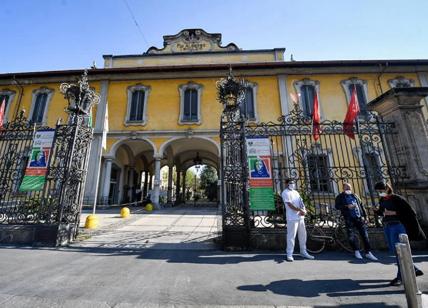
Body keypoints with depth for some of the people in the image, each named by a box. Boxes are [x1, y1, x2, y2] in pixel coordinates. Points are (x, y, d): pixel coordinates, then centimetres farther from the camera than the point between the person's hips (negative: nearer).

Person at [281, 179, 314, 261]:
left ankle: (303, 252, 30)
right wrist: (300, 210, -17)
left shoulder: (296, 192, 17)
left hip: (300, 217, 8)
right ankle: (289, 254, 5)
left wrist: (304, 210, -7)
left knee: (302, 235, 15)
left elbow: (301, 202, 12)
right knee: (291, 236, -4)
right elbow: (290, 205, -16)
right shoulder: (285, 193, -8)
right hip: (292, 218, -8)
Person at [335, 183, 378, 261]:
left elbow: (361, 205, 19)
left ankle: (368, 252, 16)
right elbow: (337, 206, -8)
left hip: (359, 218, 4)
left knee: (365, 235, 5)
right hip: (349, 219, -4)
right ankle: (356, 251, 15)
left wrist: (365, 215, 12)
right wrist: (347, 207, -18)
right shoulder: (340, 197, 2)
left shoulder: (355, 196, 16)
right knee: (351, 236, -4)